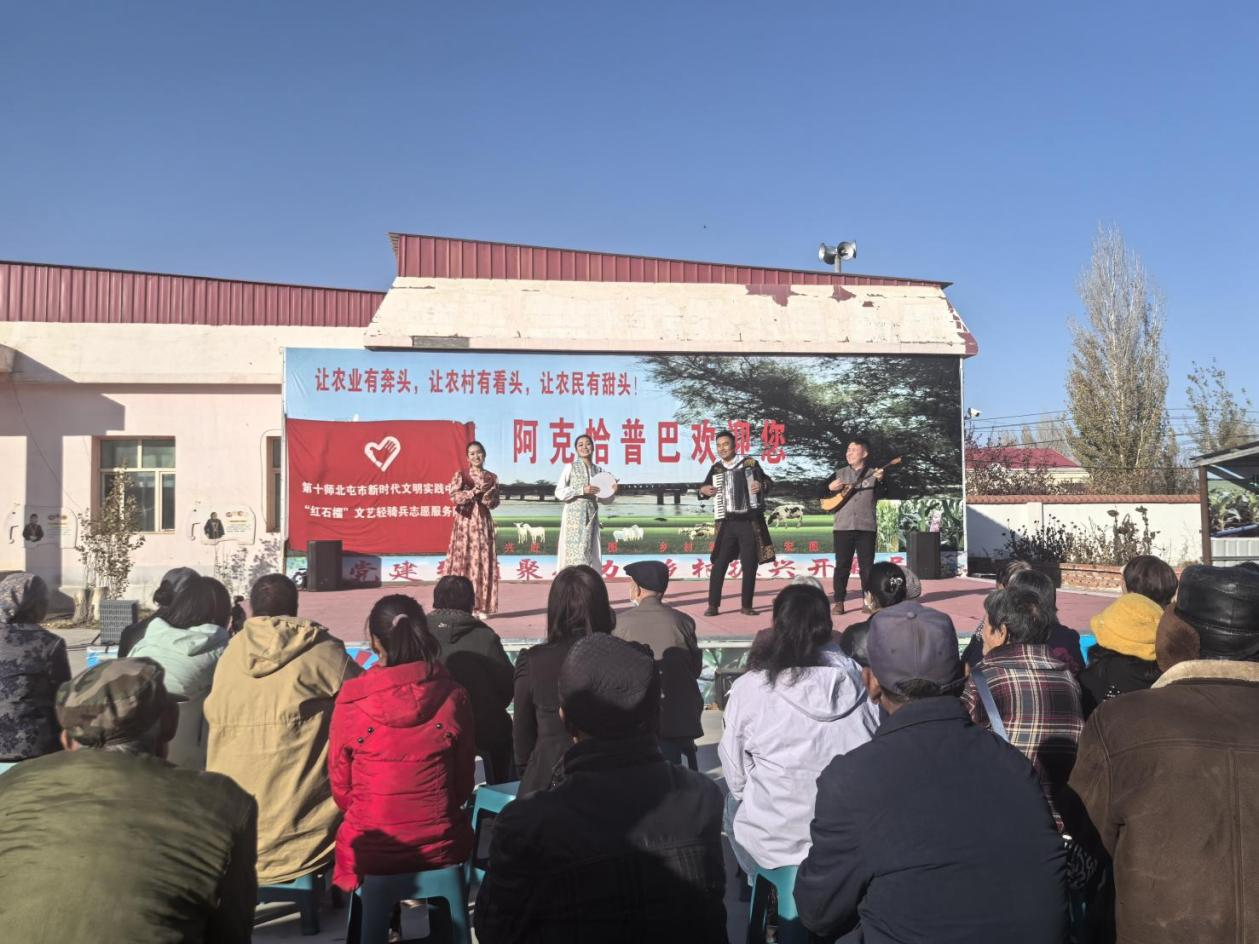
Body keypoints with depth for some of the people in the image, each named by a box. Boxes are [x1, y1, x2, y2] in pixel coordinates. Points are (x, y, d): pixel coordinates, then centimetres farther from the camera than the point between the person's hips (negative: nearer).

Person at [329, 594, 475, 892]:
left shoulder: (350, 702, -10)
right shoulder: (453, 696, -7)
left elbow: (340, 788, 1)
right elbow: (463, 783, 2)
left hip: (371, 854, 0)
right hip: (441, 848, 1)